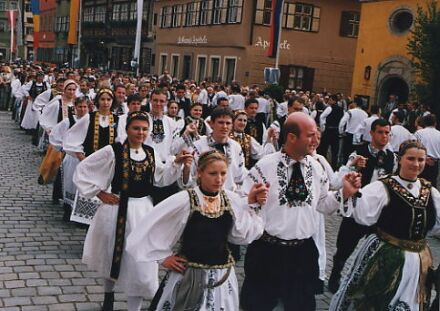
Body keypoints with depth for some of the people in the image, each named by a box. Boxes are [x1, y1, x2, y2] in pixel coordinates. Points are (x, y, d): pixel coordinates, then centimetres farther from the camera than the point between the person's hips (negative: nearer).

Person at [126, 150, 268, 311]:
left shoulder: (233, 200, -3)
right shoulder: (184, 200, -15)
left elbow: (242, 236, -2)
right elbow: (148, 228, -9)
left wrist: (251, 204, -8)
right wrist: (163, 256, -5)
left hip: (222, 276, 3)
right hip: (188, 274, -3)